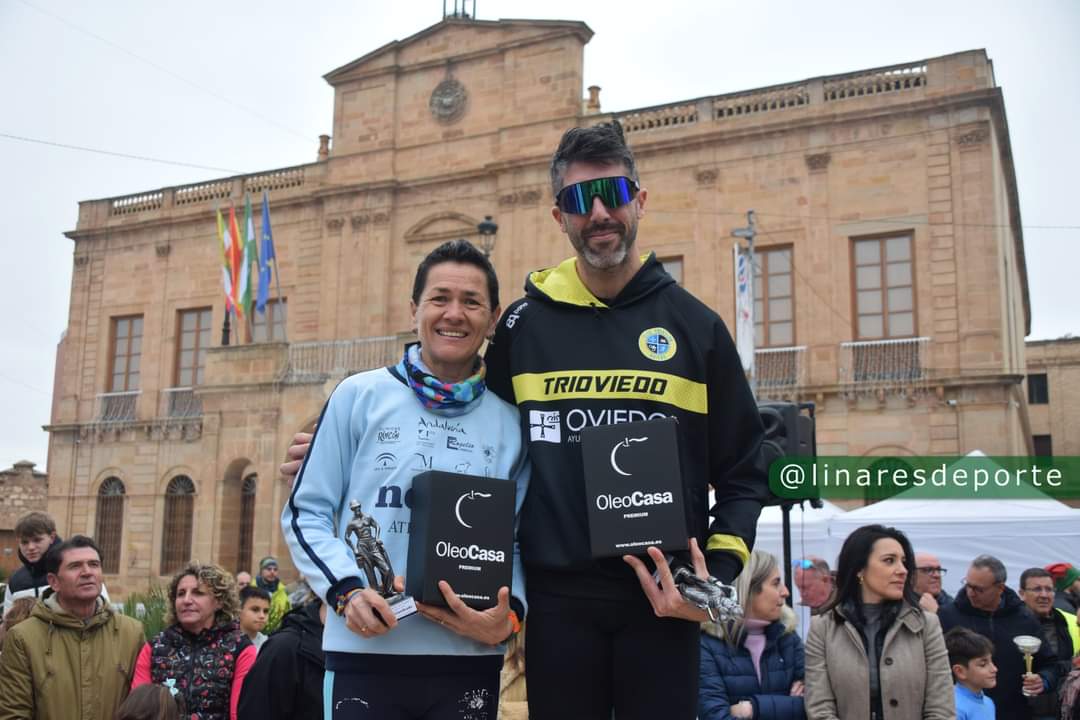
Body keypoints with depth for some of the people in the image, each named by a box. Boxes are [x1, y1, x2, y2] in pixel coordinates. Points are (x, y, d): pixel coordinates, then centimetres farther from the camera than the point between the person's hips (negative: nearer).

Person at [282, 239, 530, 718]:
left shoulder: (512, 421, 5)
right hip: (364, 652, -1)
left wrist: (508, 615, -10)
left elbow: (519, 541, 7)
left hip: (467, 660, 2)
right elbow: (305, 513, 3)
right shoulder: (359, 396, 1)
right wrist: (346, 589, -12)